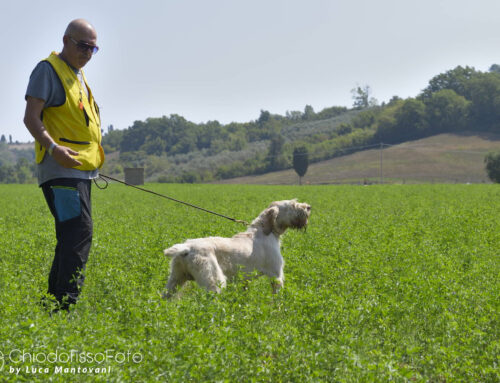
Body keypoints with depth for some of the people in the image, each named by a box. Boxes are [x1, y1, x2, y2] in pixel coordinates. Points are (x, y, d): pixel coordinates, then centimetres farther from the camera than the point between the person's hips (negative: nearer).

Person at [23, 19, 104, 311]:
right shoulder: (49, 70, -5)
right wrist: (53, 147, -28)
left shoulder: (78, 76, 23)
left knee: (72, 235, 10)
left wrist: (94, 157, 22)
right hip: (61, 170, -10)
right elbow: (31, 117, -13)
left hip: (81, 171, 10)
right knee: (79, 232, -19)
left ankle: (53, 302, 17)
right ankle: (66, 303, -21)